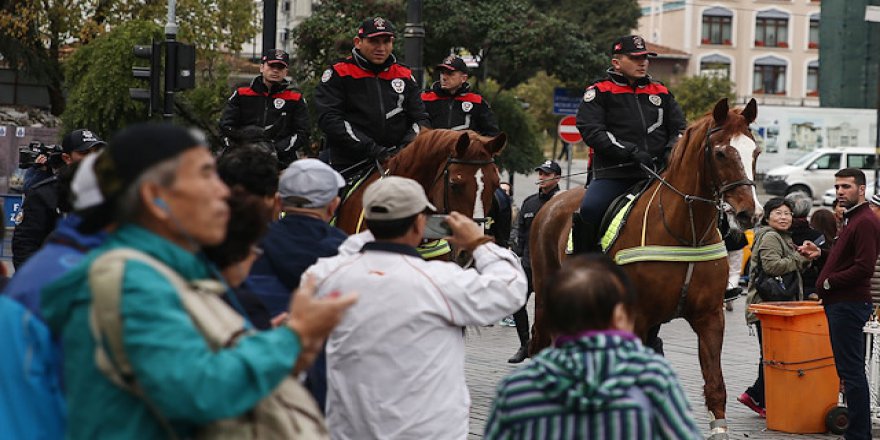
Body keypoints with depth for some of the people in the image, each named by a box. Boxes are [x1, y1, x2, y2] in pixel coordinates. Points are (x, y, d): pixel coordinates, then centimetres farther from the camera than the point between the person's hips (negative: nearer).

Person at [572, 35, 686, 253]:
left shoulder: (661, 93, 20)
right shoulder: (599, 93, 5)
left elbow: (679, 127, 23)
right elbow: (591, 130, -8)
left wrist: (672, 151, -2)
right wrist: (630, 152, -18)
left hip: (656, 172, 4)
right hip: (613, 174, -4)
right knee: (589, 211, -28)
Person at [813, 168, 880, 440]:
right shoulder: (851, 220, 20)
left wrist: (828, 282, -13)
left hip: (849, 305, -11)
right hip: (841, 303, 11)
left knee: (851, 371, -8)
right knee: (850, 370, 12)